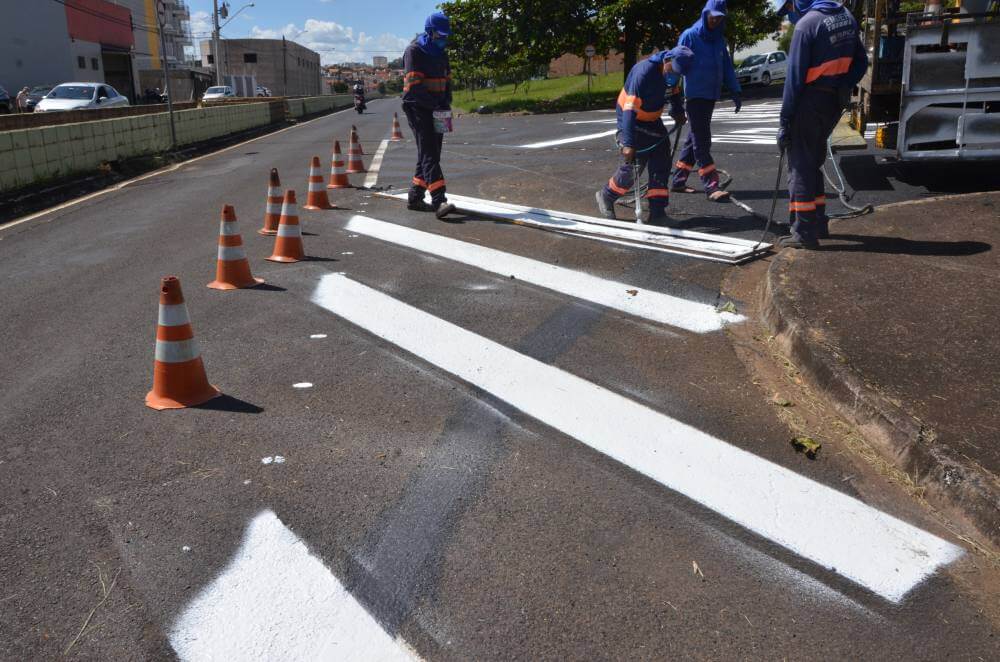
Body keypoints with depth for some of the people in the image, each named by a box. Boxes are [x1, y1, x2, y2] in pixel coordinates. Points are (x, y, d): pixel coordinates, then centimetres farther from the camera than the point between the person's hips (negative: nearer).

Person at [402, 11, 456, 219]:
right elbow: (414, 85, -17)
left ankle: (415, 198, 19)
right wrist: (435, 105, -20)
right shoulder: (414, 51, -9)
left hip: (436, 110, 8)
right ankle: (439, 201, -24)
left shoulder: (441, 53, 16)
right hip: (418, 108, -8)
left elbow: (447, 81, 19)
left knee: (430, 154, 10)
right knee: (429, 153, -15)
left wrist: (446, 104, 1)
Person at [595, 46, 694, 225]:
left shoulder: (673, 71, -7)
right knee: (632, 166, -9)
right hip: (631, 119, -7)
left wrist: (678, 111, 1)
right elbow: (630, 109, -37)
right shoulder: (644, 72, -31)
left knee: (661, 164, -2)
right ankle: (606, 196, 16)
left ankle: (656, 210, 1)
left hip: (652, 120, 7)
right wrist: (629, 144, -43)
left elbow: (675, 91, 18)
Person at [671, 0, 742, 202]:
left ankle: (678, 180, 20)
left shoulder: (719, 40, 12)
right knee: (702, 141, -8)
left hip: (711, 96, 7)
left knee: (696, 139, 11)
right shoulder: (690, 36, -6)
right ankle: (711, 186, -11)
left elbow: (727, 67, 14)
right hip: (695, 95, -7)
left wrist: (735, 91, 5)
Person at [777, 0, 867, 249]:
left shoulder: (807, 23, -15)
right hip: (835, 103, 8)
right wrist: (844, 89, 12)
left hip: (810, 103, -8)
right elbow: (861, 62, 14)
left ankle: (804, 233, -2)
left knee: (800, 166, -1)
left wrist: (785, 119, -14)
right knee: (813, 162, 19)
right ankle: (818, 223, 26)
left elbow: (795, 76, -17)